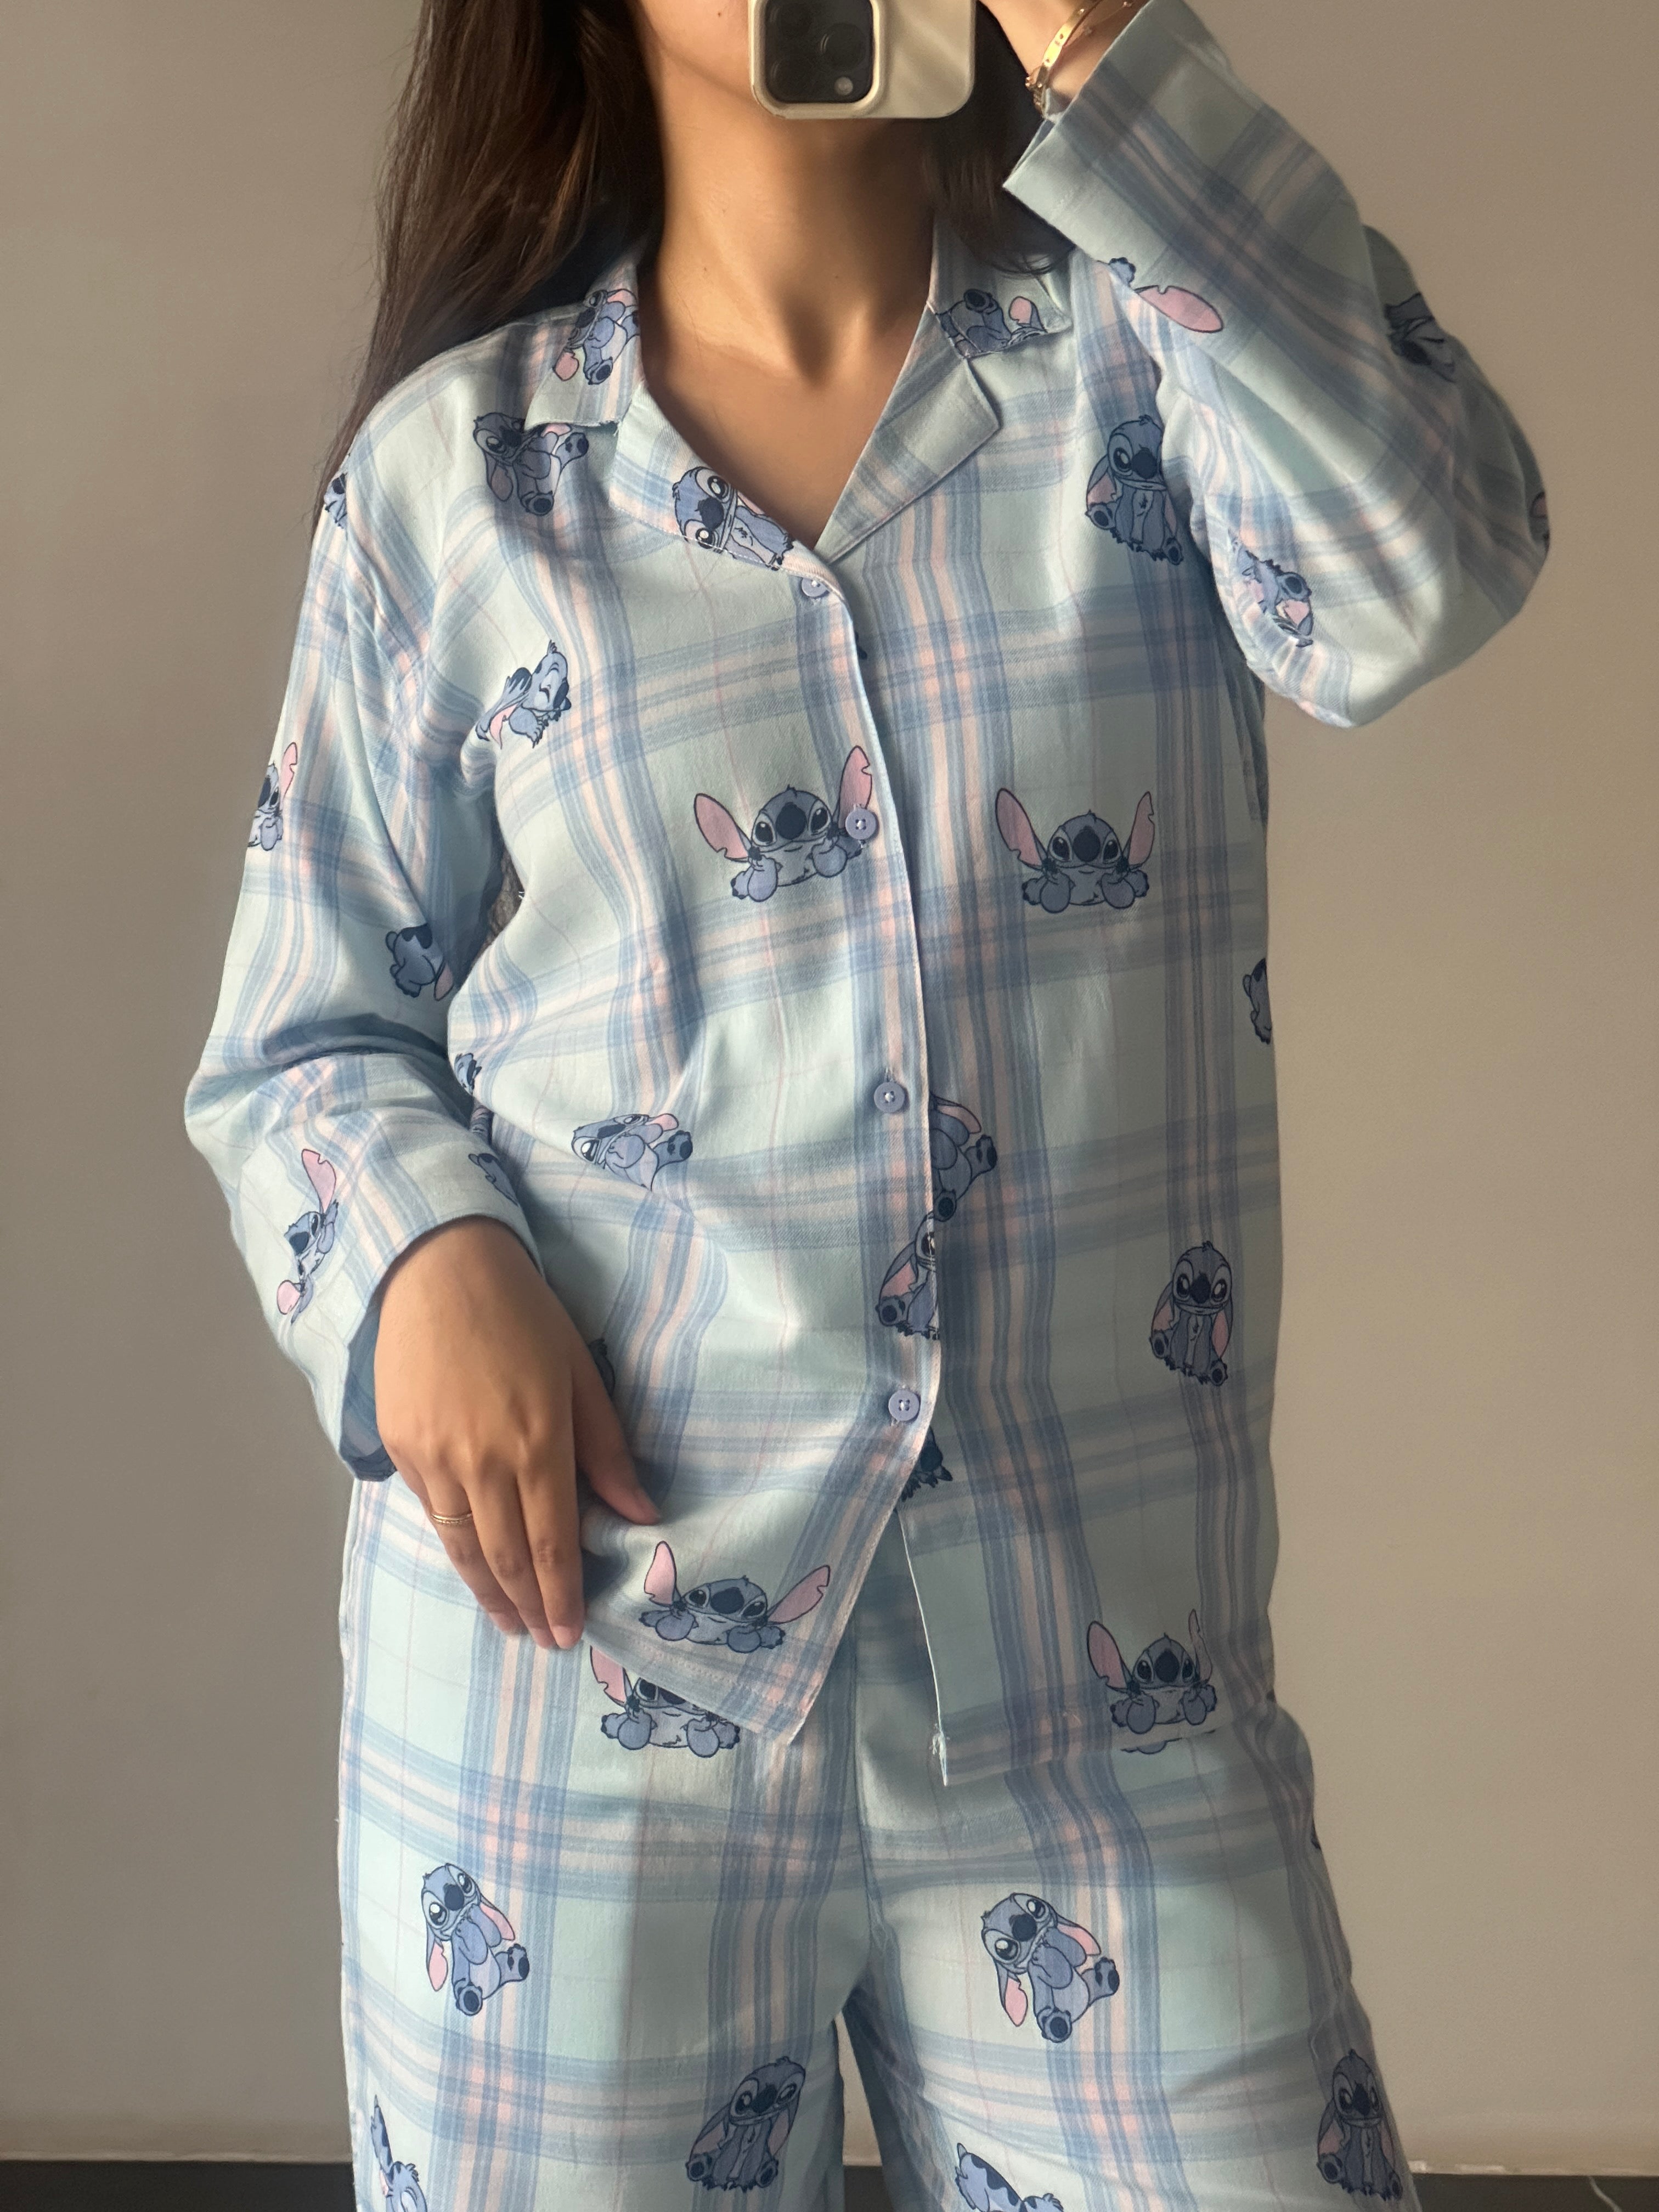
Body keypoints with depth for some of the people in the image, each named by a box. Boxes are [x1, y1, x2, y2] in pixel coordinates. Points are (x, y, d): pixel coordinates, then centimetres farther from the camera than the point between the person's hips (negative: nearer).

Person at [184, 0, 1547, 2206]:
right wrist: (417, 1259, -13)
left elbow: (1421, 575, -18)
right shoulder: (454, 466, 3)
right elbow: (297, 1044, 8)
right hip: (583, 1663, 0)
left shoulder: (1133, 346, 3)